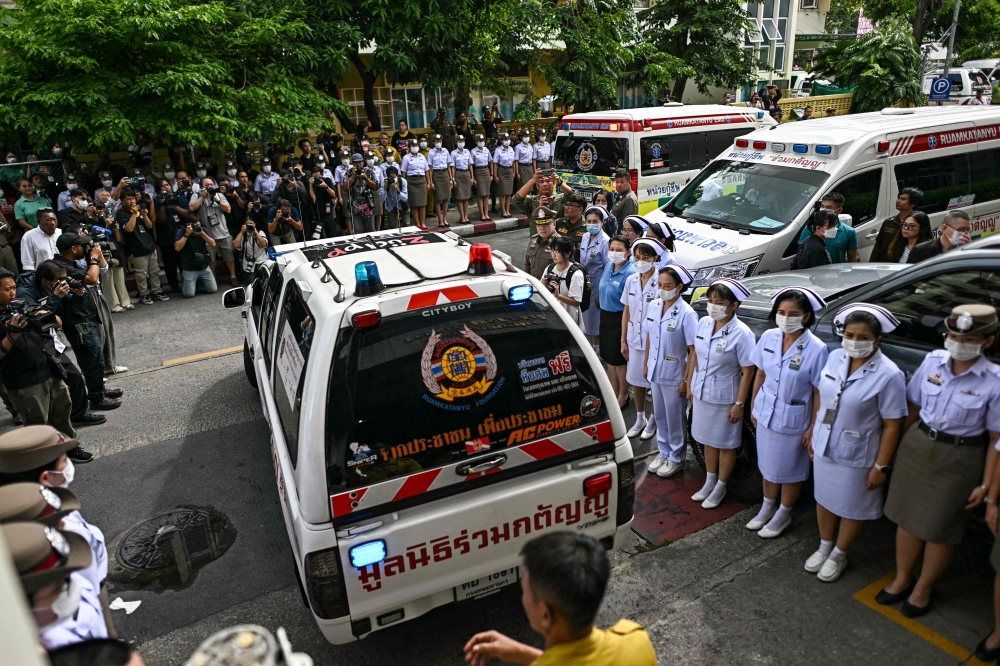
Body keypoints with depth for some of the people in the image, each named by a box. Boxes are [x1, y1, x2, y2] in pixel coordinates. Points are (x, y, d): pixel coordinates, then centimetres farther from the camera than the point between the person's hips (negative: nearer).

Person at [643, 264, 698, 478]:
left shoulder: (687, 314, -20)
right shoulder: (653, 306, -1)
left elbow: (694, 350, -17)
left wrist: (686, 380, -16)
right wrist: (646, 364, 13)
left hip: (673, 375, -6)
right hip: (655, 372, 6)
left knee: (675, 419, 9)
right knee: (660, 416, 19)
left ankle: (676, 459, 27)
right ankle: (663, 453, 36)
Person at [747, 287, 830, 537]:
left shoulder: (816, 349, -21)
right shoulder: (768, 337, -7)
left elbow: (820, 392, -14)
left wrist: (814, 427, -10)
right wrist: (753, 407, 10)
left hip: (792, 421, -4)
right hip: (765, 415, 4)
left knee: (789, 471, 15)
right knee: (768, 465, 22)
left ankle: (783, 515, 37)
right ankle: (767, 507, 42)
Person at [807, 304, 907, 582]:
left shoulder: (888, 375, -21)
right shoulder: (834, 358, -6)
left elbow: (892, 426, -17)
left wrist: (881, 466, -14)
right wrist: (813, 434, 10)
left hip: (856, 456, -5)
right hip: (824, 447, 5)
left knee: (851, 508, 15)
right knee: (824, 498, 21)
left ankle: (839, 556, 38)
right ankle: (824, 547, 43)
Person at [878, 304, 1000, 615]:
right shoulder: (933, 361, -6)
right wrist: (896, 445, 6)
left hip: (958, 460, -3)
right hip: (916, 446, 4)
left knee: (939, 530, 12)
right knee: (907, 517, 15)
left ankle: (923, 589, 35)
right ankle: (902, 579, 36)